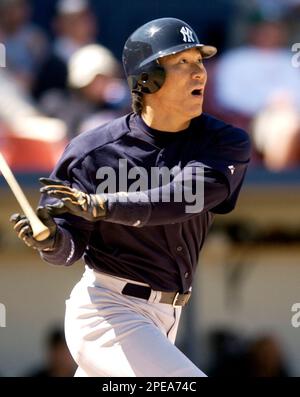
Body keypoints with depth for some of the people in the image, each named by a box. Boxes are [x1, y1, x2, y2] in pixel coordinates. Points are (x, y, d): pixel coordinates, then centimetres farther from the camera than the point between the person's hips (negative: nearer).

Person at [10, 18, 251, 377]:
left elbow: (185, 196, -24)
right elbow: (71, 247, -6)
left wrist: (100, 206, -35)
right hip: (107, 311, -5)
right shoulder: (95, 150, -10)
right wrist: (51, 240, -30)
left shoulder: (226, 144, -4)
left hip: (164, 318, 5)